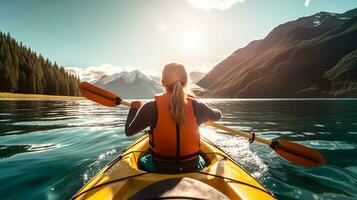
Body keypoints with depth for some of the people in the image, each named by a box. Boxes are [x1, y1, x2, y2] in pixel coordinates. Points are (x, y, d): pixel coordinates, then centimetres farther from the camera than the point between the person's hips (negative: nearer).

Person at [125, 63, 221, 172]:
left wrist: (134, 109, 11)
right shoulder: (196, 106, -15)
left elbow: (129, 131, -5)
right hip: (191, 167, 1)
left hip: (160, 168, 0)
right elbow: (217, 115, 6)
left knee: (142, 162, 32)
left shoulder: (151, 108, -19)